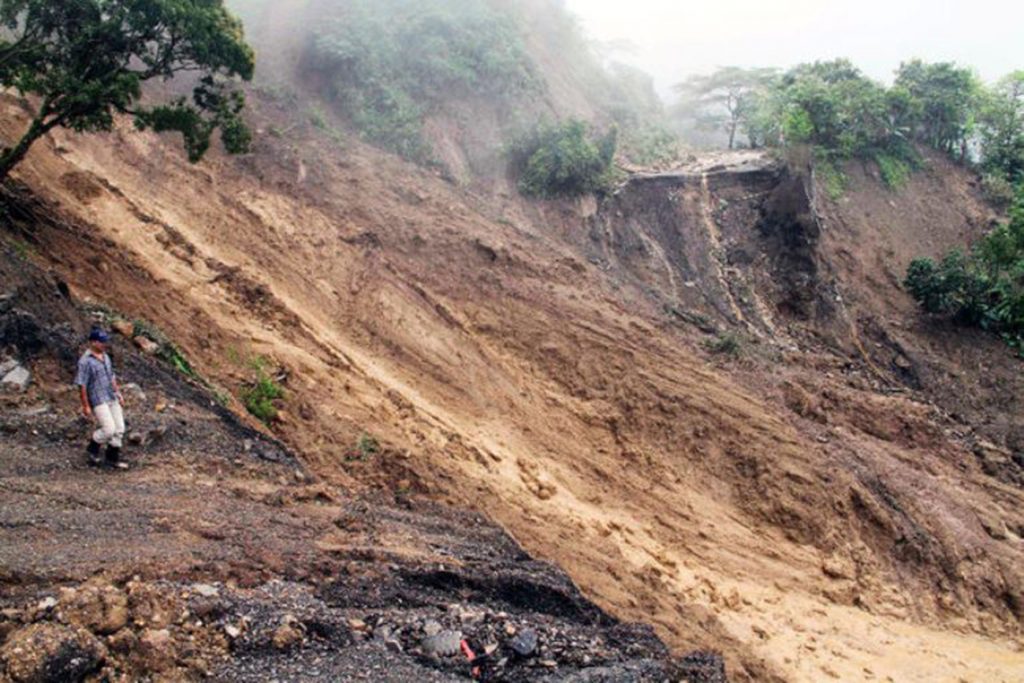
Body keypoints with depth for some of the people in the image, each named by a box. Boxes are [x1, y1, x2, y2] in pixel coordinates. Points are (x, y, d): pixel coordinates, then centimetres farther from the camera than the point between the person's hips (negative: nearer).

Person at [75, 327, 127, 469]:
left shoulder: (105, 356, 9)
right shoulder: (85, 361, -15)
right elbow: (81, 385, -15)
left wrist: (118, 394, 16)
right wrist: (86, 406, -15)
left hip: (112, 399, 8)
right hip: (98, 401, -8)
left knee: (119, 428, 6)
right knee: (108, 429, -12)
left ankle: (113, 458, 19)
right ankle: (93, 449, 16)